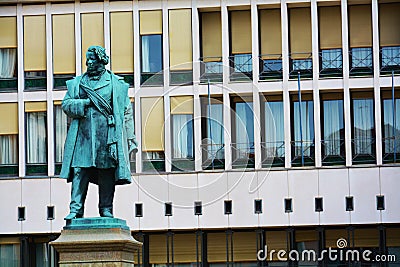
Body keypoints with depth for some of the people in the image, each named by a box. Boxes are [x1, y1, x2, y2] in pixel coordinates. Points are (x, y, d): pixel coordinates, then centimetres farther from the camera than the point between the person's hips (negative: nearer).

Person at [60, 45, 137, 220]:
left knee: (107, 174, 0)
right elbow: (66, 105, 8)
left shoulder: (117, 84, 11)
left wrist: (130, 137, 5)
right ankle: (76, 210, -7)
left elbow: (127, 112, 10)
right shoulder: (77, 83, 16)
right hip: (83, 136, 1)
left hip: (107, 136, -1)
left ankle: (106, 210, 8)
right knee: (79, 172, -7)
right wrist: (85, 103, -8)